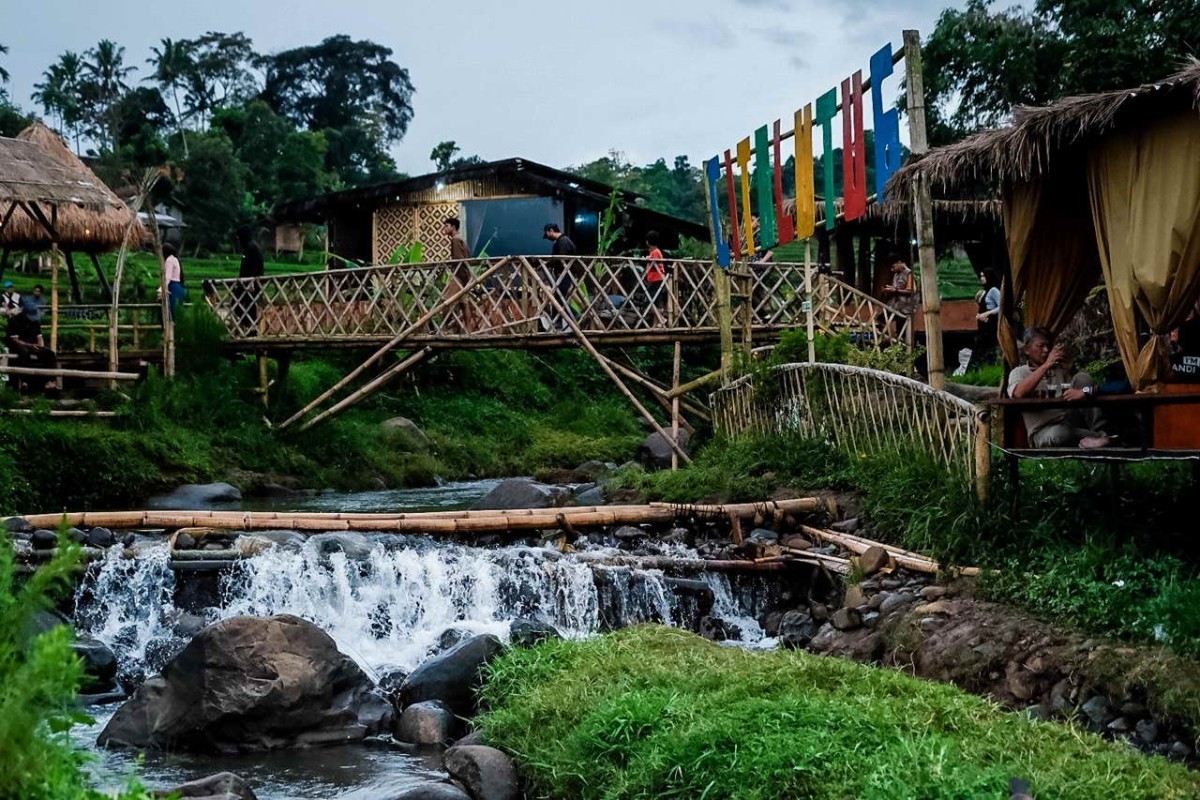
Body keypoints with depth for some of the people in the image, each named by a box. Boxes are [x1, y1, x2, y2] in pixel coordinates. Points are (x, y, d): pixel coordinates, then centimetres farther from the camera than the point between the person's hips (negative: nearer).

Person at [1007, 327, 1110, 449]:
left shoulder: (1060, 370, 20)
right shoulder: (1019, 372, 8)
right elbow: (1018, 394, -17)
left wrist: (1084, 391, -16)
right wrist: (1046, 365, -18)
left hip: (1071, 423, 4)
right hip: (1044, 432, -4)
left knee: (1081, 377, -13)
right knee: (1058, 434, -42)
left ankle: (1100, 432, -23)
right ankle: (1099, 436, -23)